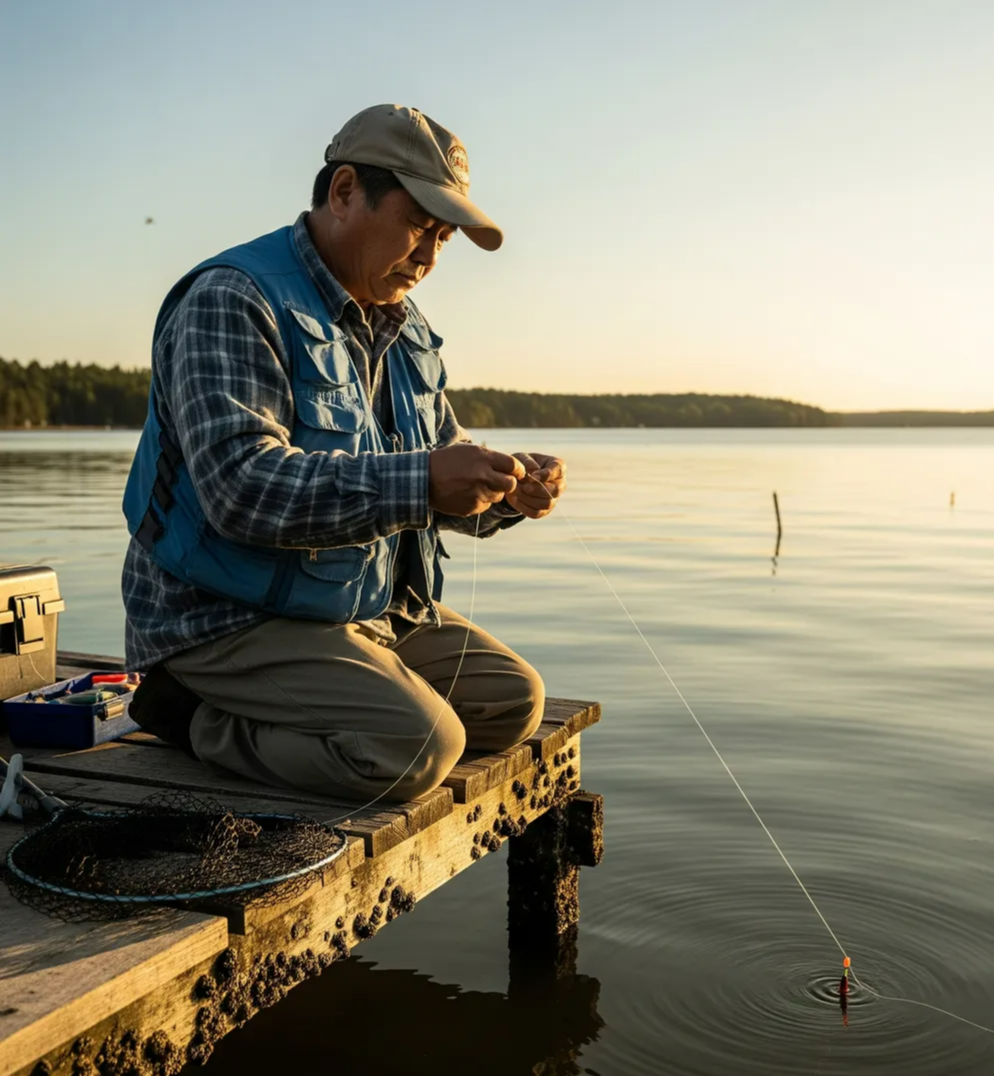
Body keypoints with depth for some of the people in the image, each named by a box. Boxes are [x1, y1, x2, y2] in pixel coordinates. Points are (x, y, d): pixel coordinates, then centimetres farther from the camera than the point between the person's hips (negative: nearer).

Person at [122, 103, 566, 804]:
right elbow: (240, 485, -29)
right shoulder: (232, 300, -15)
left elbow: (445, 465, 16)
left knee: (515, 701, 1)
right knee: (419, 744, -25)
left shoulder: (405, 329, 14)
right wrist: (417, 483, -34)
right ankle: (202, 721, -4)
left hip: (373, 608, 9)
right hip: (230, 618, -9)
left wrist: (507, 493, -8)